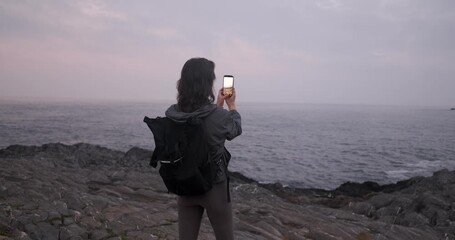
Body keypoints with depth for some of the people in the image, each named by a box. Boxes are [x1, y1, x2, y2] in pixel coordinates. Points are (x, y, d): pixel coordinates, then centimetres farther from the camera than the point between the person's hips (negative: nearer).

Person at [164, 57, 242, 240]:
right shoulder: (220, 116, -22)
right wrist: (231, 105, 18)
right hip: (214, 187, -4)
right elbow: (235, 130, 3)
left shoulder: (172, 114, -9)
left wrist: (217, 105, 19)